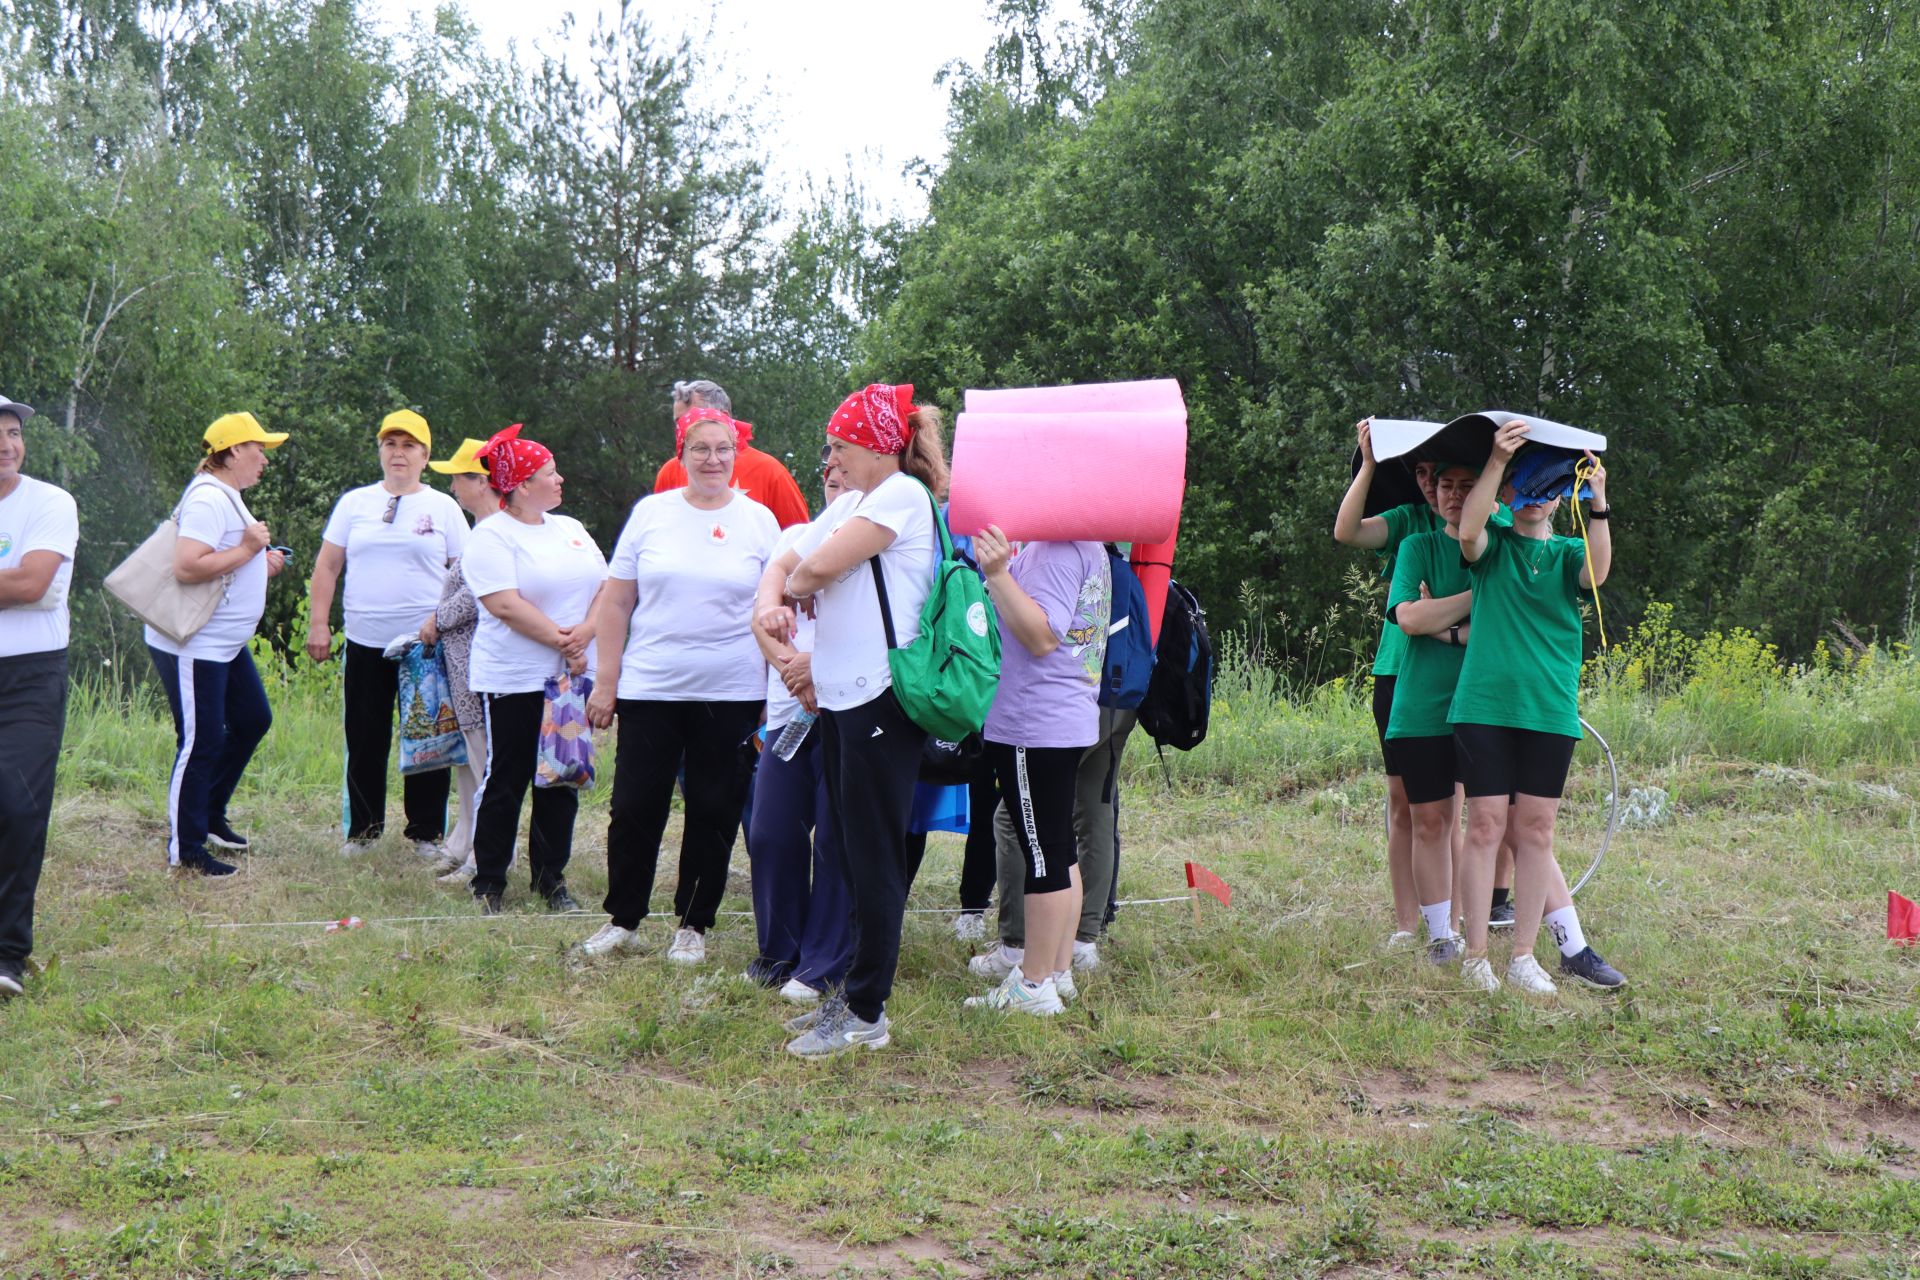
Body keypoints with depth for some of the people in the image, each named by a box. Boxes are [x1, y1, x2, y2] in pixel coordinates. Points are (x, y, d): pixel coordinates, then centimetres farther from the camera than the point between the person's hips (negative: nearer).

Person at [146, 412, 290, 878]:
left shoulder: (228, 498, 14)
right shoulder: (209, 499, -20)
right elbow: (187, 566, -31)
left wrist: (262, 565, 10)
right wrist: (247, 550, -24)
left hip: (228, 643, 11)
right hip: (191, 646, -11)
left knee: (252, 721, 18)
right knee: (201, 743, -6)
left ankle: (211, 818, 31)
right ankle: (185, 852, 3)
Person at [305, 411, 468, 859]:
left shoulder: (443, 507, 5)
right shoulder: (355, 503, 9)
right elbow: (326, 567, 10)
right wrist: (318, 624, 2)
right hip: (365, 643, 1)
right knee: (364, 741, 6)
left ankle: (426, 831, 13)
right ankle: (363, 828, 18)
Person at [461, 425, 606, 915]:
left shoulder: (570, 529, 15)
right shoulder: (491, 537, -6)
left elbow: (605, 587, 8)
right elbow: (506, 605, -17)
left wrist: (584, 633, -10)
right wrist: (560, 641, -16)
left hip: (573, 677, 6)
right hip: (513, 681, -6)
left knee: (561, 782, 9)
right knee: (504, 782, 1)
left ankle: (551, 879, 18)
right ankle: (488, 883, 11)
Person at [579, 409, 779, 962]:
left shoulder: (759, 521, 3)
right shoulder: (651, 513, 4)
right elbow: (616, 603, 6)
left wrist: (775, 692, 2)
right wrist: (605, 683, 2)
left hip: (731, 694, 0)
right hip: (649, 689, 0)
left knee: (714, 813, 5)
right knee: (635, 808, 2)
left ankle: (693, 925, 18)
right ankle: (621, 920, 18)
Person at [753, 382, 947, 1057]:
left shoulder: (903, 495, -11)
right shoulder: (848, 502, 18)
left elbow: (819, 569, -18)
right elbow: (788, 560, 16)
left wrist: (796, 584, 5)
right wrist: (770, 599, -7)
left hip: (882, 696, -9)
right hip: (840, 696, 9)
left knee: (874, 857, -4)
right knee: (852, 851, 14)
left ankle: (867, 1014, 2)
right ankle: (855, 992, 23)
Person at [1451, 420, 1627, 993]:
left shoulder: (1568, 553, 12)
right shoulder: (1493, 547, 9)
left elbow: (1597, 572, -10)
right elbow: (1468, 530, -14)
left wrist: (1599, 502, -23)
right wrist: (1497, 459, -22)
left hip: (1550, 710, 2)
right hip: (1484, 704, -2)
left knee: (1534, 832, 3)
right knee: (1487, 826, -3)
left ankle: (1523, 956, 11)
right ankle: (1475, 956, 2)